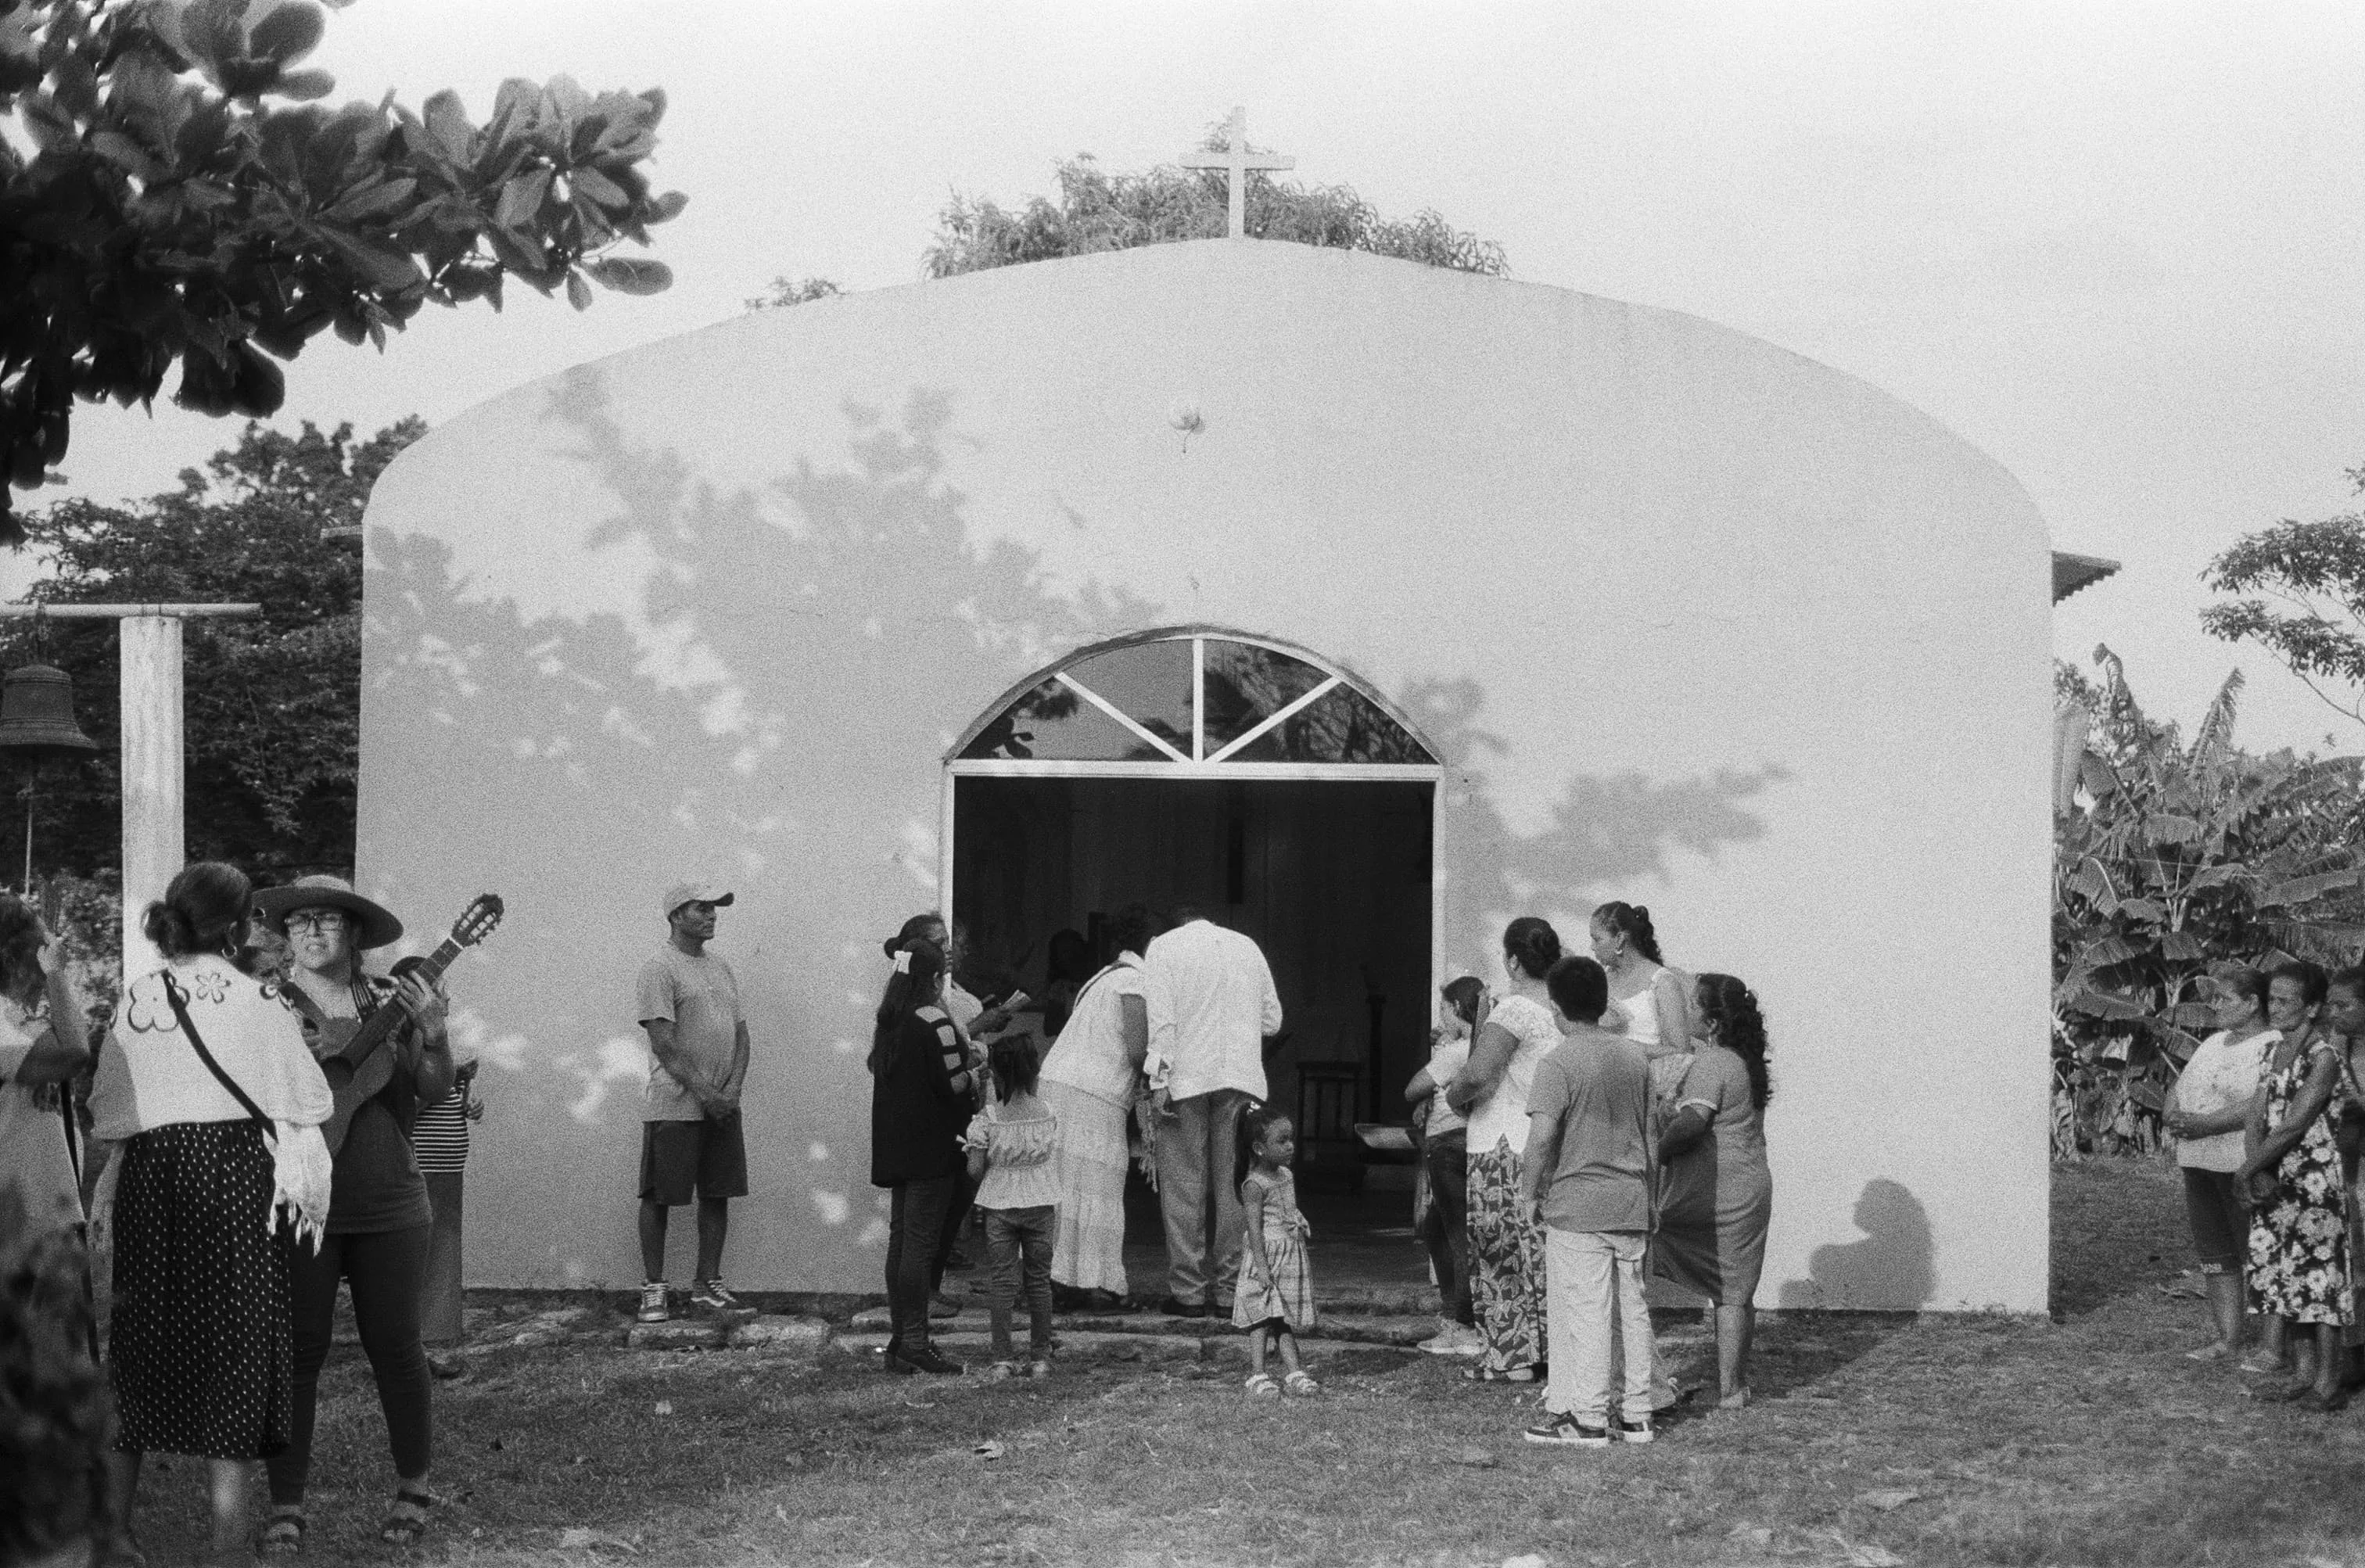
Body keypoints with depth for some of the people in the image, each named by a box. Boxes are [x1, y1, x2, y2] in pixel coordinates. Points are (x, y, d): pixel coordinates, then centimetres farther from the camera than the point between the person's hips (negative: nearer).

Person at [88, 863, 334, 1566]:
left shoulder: (133, 1000, 5)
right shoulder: (260, 1000, -4)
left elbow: (107, 1112, 9)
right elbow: (302, 1104, -2)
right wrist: (307, 1189, 10)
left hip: (148, 1177, 3)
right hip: (236, 1172, -3)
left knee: (142, 1339, 12)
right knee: (235, 1335, 2)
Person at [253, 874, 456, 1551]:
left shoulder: (388, 1000, 6)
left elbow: (436, 1090, 2)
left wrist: (433, 1033, -16)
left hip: (388, 1202, 2)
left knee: (395, 1347, 6)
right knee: (298, 1349, -1)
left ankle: (414, 1488, 22)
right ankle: (286, 1504, 6)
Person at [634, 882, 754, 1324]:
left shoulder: (721, 968, 15)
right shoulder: (660, 969, -9)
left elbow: (740, 1033, 13)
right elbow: (663, 1042, -15)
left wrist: (732, 1089, -2)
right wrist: (704, 1093, -15)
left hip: (723, 1106, 7)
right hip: (675, 1106, -7)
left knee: (717, 1195, 8)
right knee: (659, 1197, 0)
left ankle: (708, 1286, 16)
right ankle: (653, 1289, 6)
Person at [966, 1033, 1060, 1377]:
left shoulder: (987, 1119, -11)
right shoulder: (1047, 1114, -4)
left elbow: (975, 1170, -10)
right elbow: (1047, 1153, 3)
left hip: (999, 1205, -2)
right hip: (1040, 1203, 2)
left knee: (1004, 1281, 4)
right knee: (1039, 1280, 10)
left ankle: (1003, 1360, 2)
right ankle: (1040, 1357, 13)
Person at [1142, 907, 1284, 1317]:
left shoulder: (1164, 948, 4)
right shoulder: (1247, 946, 15)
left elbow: (1160, 1018, -7)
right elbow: (1272, 1020, 16)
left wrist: (1159, 1081, -10)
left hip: (1186, 1079, -3)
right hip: (1241, 1079, 3)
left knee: (1184, 1187, 0)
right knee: (1233, 1184, 7)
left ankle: (1188, 1292, -2)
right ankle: (1230, 1288, 6)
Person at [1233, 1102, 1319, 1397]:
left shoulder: (1286, 1176, 11)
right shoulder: (1255, 1184, -14)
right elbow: (1254, 1228, -18)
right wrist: (1261, 1266, -23)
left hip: (1291, 1257, 8)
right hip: (1267, 1254, -8)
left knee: (1287, 1320, 10)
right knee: (1263, 1318, -8)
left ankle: (1295, 1373, 11)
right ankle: (1257, 1376, -8)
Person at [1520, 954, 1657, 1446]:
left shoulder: (1558, 1063, -12)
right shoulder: (1636, 1055, 9)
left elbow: (1542, 1137, -21)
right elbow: (1649, 1134, 15)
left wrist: (1529, 1194, -8)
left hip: (1577, 1205, -6)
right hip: (1631, 1202, 6)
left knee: (1582, 1310, -2)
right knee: (1631, 1309, 11)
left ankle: (1588, 1418, 0)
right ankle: (1636, 1414, 16)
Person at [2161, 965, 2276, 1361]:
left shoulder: (2273, 1047, -9)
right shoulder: (2213, 1044, 19)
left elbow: (2262, 1104, -23)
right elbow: (2178, 1087, 21)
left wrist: (2204, 1124, -24)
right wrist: (2172, 1114, -2)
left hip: (2244, 1166, -9)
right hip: (2199, 1162, 9)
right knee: (2214, 1254, 9)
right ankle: (2228, 1339, 15)